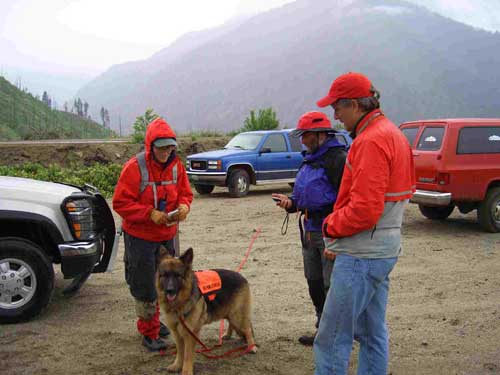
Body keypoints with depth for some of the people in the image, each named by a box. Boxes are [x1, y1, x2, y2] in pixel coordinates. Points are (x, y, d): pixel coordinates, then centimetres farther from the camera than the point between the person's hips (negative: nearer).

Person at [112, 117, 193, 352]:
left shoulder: (176, 166, -1)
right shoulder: (135, 167, -18)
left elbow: (185, 193, 8)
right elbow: (120, 203, -17)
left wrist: (183, 206, -15)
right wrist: (150, 214, -26)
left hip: (167, 235, 6)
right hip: (140, 236, -6)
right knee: (144, 286, 3)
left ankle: (152, 320, 40)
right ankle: (149, 333, 17)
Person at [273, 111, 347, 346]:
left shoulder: (337, 159, -14)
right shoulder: (310, 159, 17)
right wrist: (291, 203, 5)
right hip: (311, 230, 10)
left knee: (333, 285, -4)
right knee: (314, 283, 16)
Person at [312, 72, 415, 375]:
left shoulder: (371, 141, -18)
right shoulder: (392, 133, 14)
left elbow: (364, 210, -24)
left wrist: (330, 226, -7)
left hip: (362, 254, -10)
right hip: (384, 249, 10)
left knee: (333, 338, -3)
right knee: (372, 331, 19)